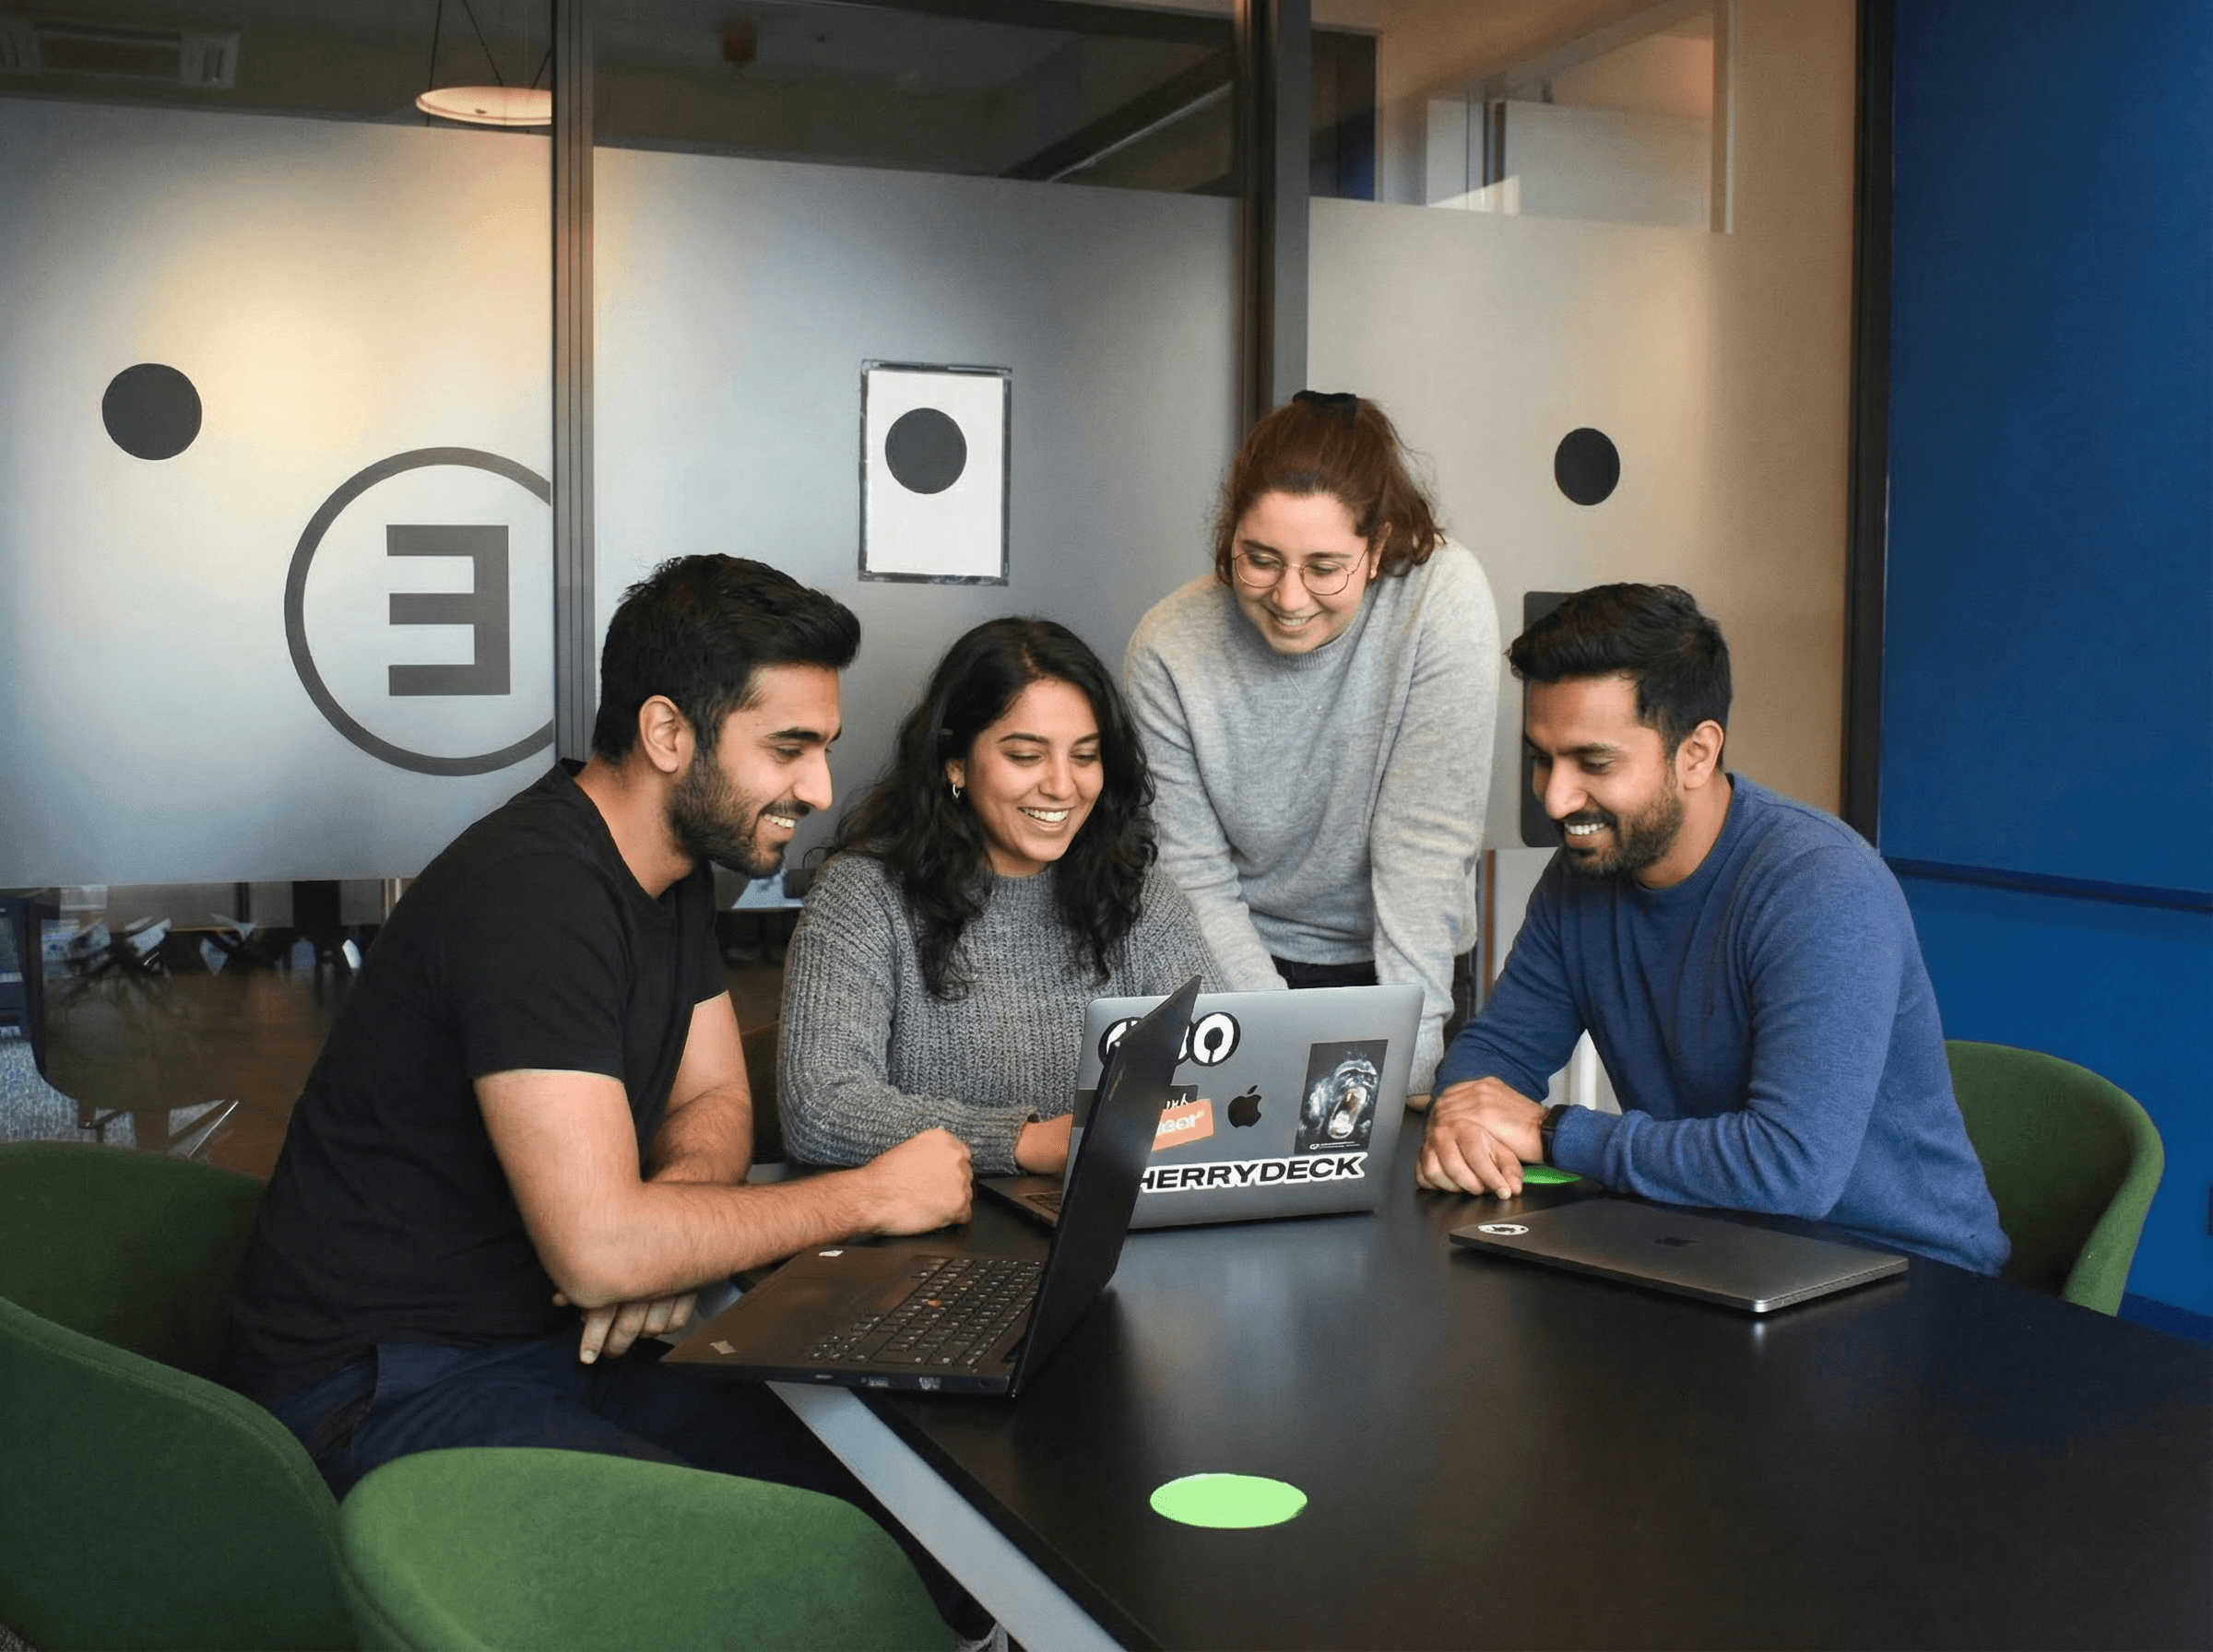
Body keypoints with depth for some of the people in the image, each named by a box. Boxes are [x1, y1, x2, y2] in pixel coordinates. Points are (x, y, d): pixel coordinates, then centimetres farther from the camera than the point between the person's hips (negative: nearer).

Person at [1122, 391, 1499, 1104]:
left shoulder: (1444, 596, -17)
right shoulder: (1168, 649, -13)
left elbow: (1425, 844, -19)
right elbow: (1196, 885, -9)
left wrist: (1406, 1057, -23)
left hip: (1398, 965, 0)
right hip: (1240, 966, 1)